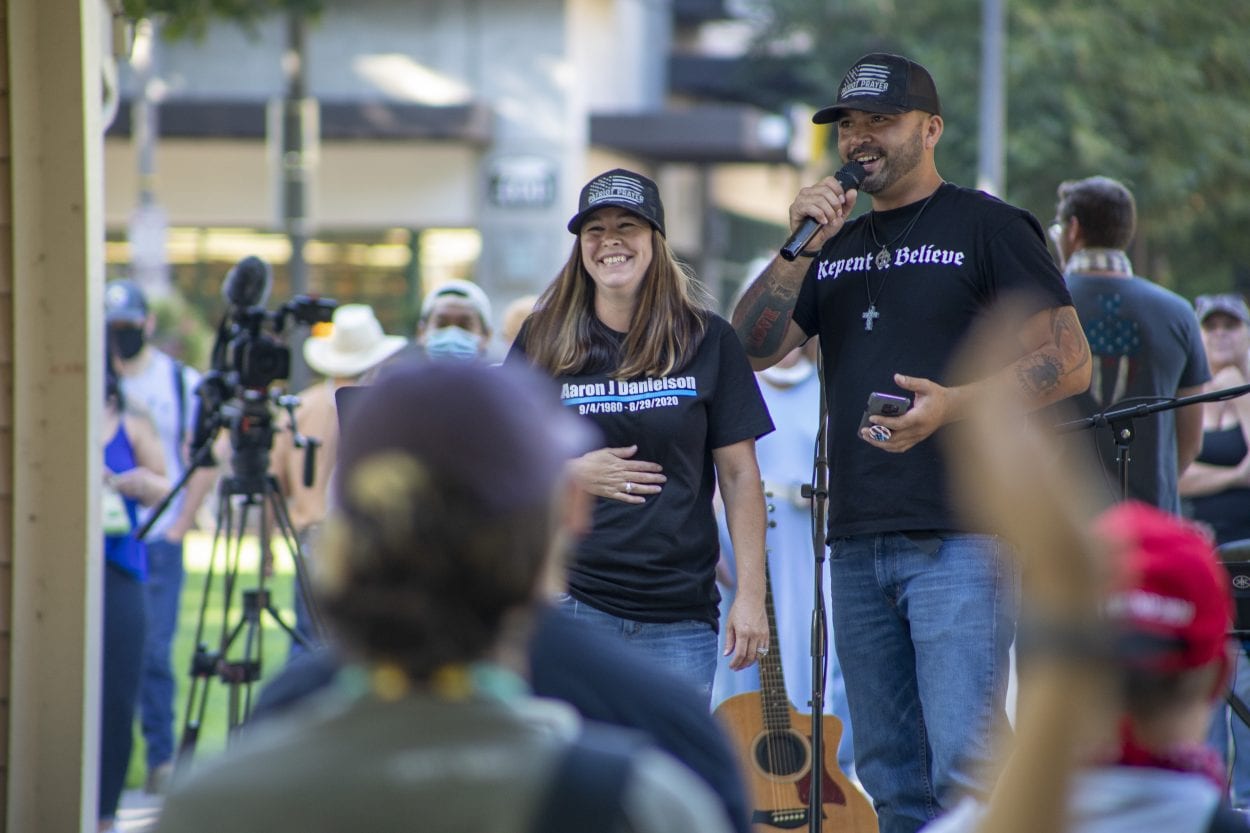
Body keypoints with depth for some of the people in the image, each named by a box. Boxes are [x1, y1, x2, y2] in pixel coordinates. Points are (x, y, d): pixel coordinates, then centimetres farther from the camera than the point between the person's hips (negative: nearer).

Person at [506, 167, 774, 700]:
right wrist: (570, 475, -7)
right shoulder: (543, 341, 6)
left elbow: (739, 476, 5)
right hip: (573, 600, 0)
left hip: (682, 611, 1)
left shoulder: (707, 341, 5)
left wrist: (751, 596, -1)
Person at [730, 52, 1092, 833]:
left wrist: (956, 403, -19)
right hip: (857, 542, 7)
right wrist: (800, 246, -4)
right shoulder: (839, 246, 18)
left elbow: (1070, 361, -5)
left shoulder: (987, 227, 1)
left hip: (960, 539, -7)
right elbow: (750, 349, 9)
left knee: (964, 767, -15)